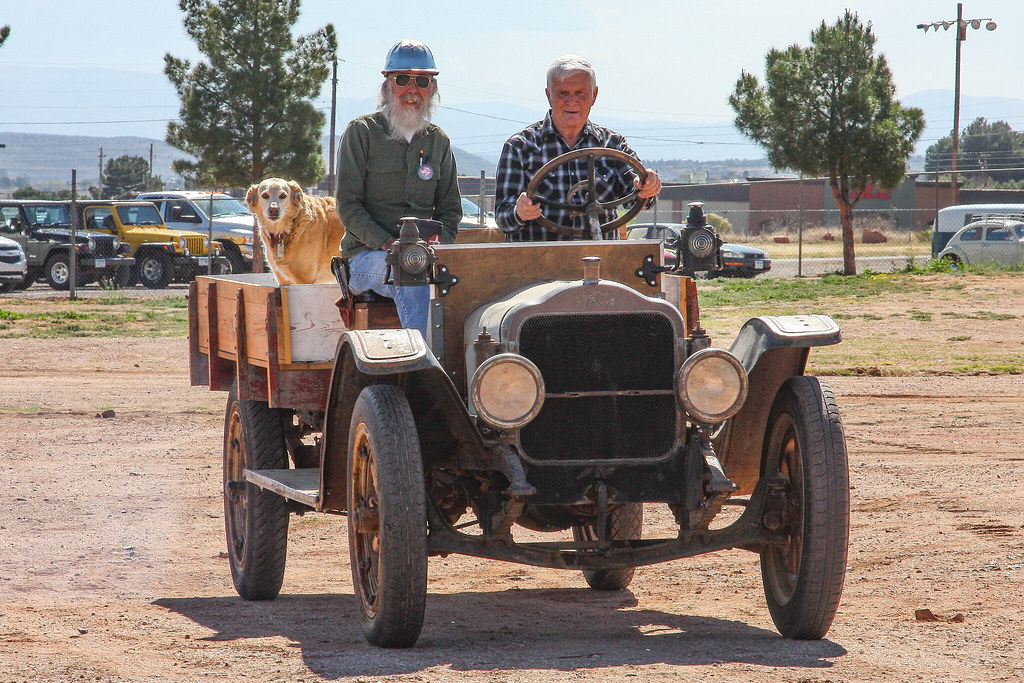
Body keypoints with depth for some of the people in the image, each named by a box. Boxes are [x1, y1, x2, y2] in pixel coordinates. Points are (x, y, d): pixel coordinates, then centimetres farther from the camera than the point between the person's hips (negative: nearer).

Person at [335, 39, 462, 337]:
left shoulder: (438, 142, 18)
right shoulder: (361, 133, 4)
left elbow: (450, 210, 19)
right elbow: (348, 206, -2)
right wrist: (387, 243, -17)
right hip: (367, 255, -3)